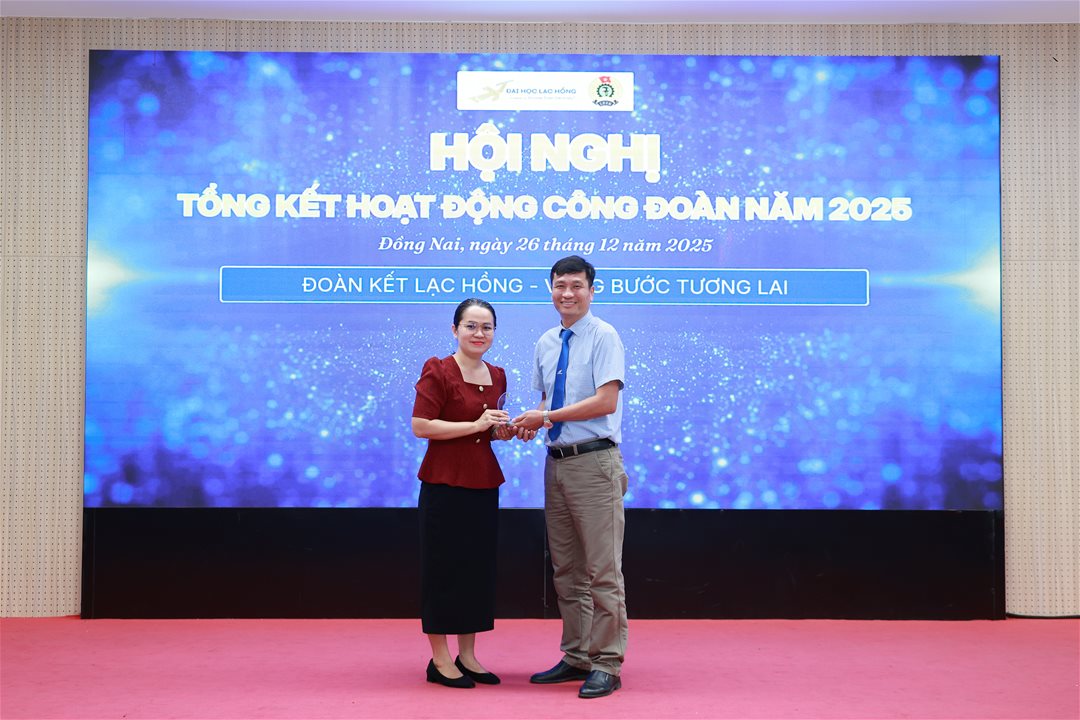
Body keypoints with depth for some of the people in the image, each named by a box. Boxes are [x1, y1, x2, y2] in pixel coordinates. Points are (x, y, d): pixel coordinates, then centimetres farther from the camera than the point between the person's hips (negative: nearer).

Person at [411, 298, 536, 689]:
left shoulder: (496, 376, 11)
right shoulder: (438, 371, -9)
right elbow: (420, 426, -16)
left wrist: (505, 432, 2)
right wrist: (476, 425, -20)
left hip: (483, 483, 7)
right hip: (445, 483, -7)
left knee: (478, 567, 10)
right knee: (444, 568, 0)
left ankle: (467, 656, 21)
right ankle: (439, 660, 10)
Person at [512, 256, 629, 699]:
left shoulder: (604, 337, -7)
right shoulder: (546, 343, 14)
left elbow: (606, 401, -16)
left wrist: (547, 416, -16)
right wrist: (533, 422, -2)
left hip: (594, 463, -7)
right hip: (556, 462, 7)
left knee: (602, 571, -3)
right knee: (566, 570, 13)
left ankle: (606, 665, 5)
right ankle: (576, 657, 24)